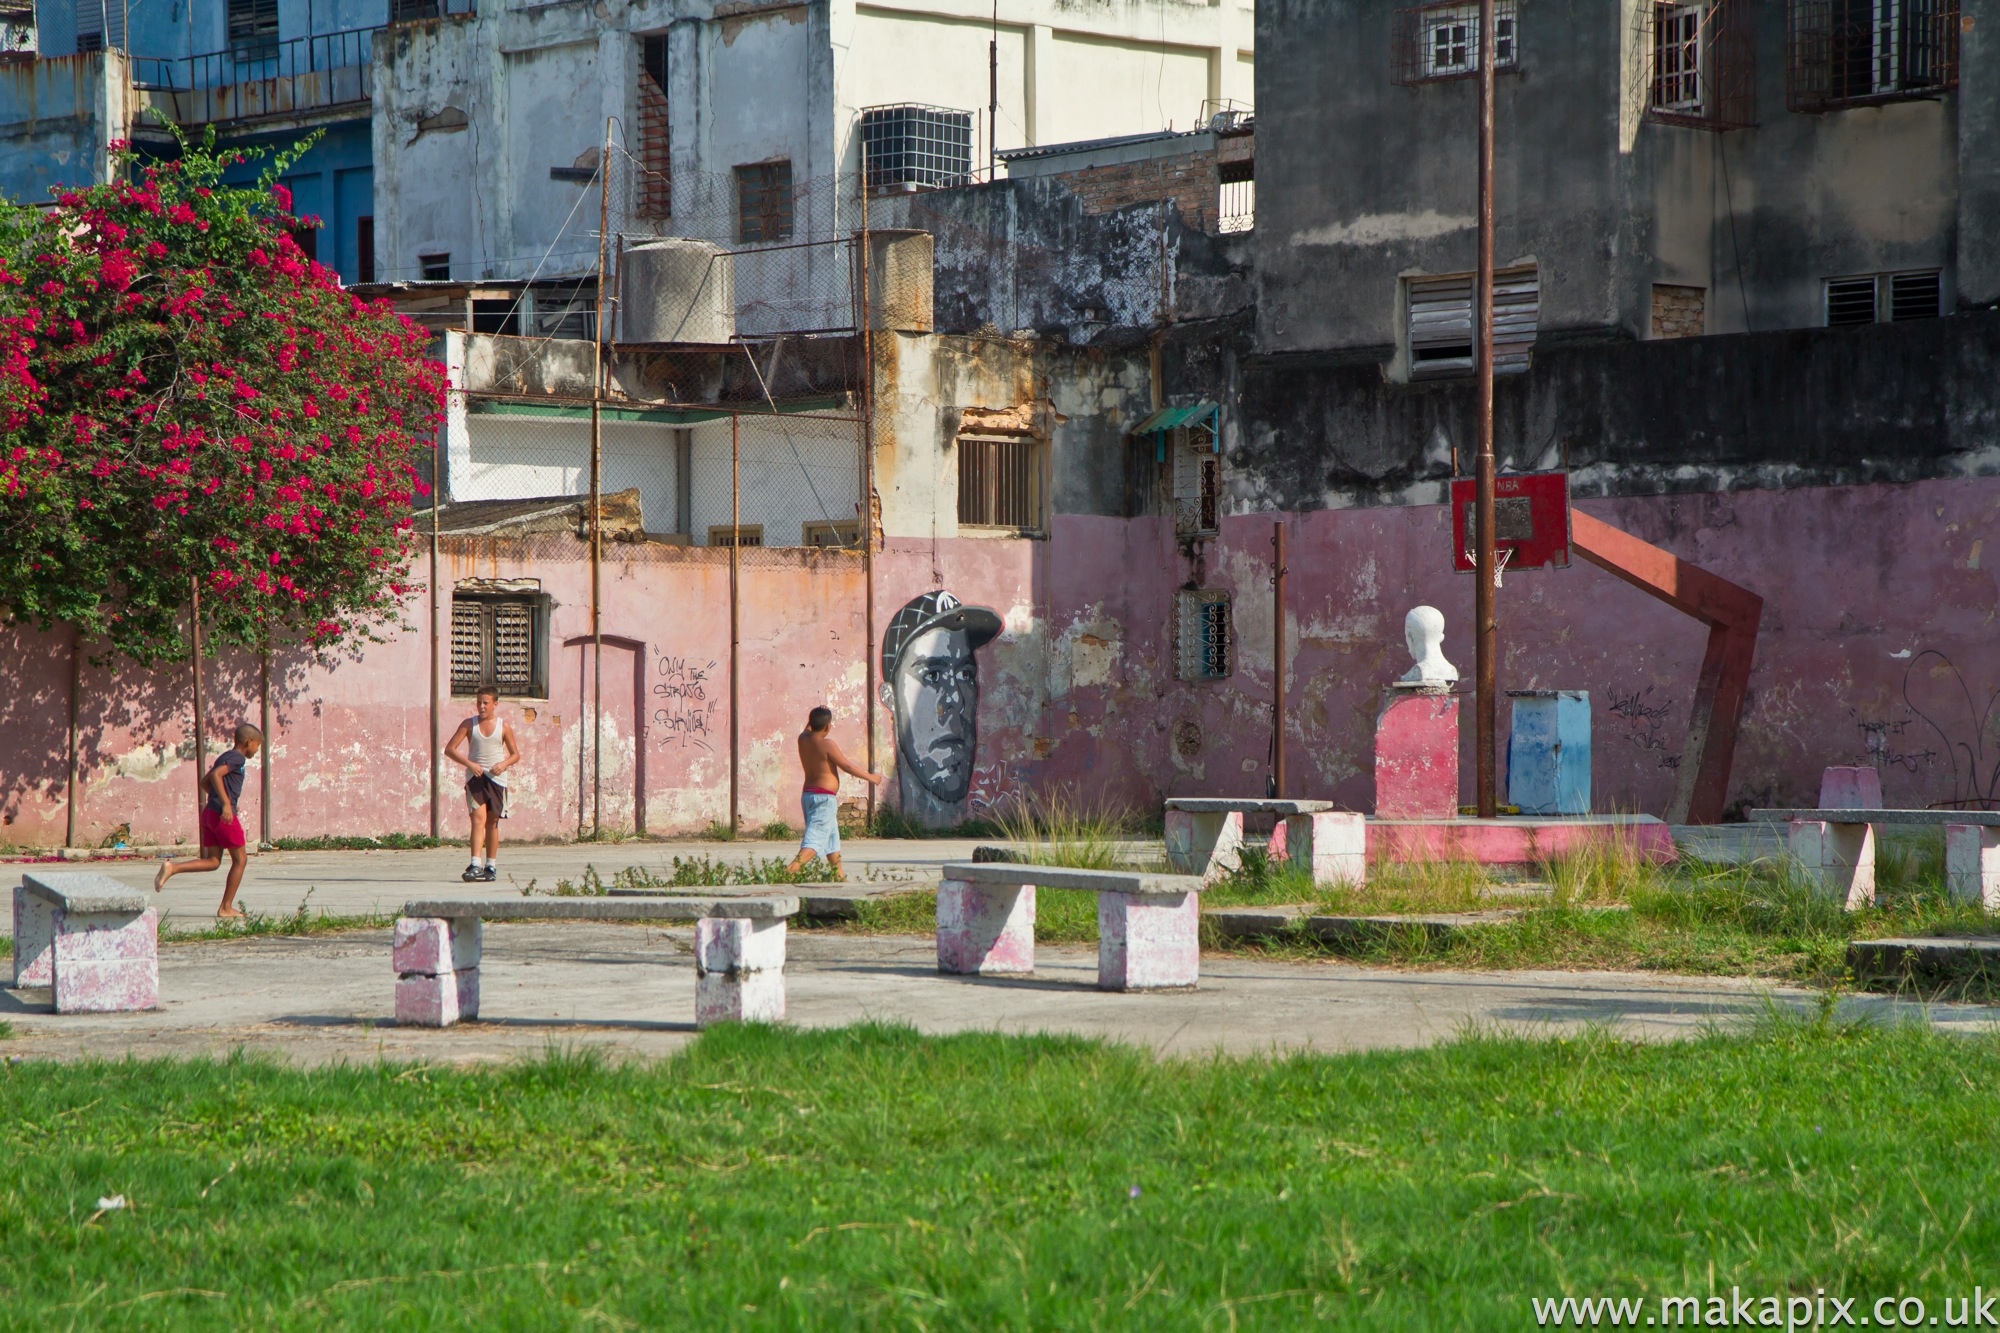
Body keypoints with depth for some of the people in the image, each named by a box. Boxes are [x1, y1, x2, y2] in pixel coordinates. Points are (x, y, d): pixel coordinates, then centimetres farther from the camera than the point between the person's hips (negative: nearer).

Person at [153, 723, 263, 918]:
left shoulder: (225, 757, 20)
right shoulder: (238, 758, -8)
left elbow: (204, 782, 27)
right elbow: (215, 775, -23)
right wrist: (226, 803, -27)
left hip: (209, 813, 9)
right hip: (224, 815, -9)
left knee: (212, 862, 6)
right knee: (239, 860, 3)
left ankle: (172, 868, -12)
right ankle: (226, 908, 6)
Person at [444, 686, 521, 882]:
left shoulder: (504, 726, 4)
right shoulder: (469, 724, 3)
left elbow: (516, 754, 8)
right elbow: (450, 749, 0)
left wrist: (504, 764, -13)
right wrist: (469, 763, -14)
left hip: (496, 778, 1)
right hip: (475, 777, -1)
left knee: (492, 821, 8)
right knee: (478, 818, -15)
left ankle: (491, 866, 17)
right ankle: (476, 865, -23)